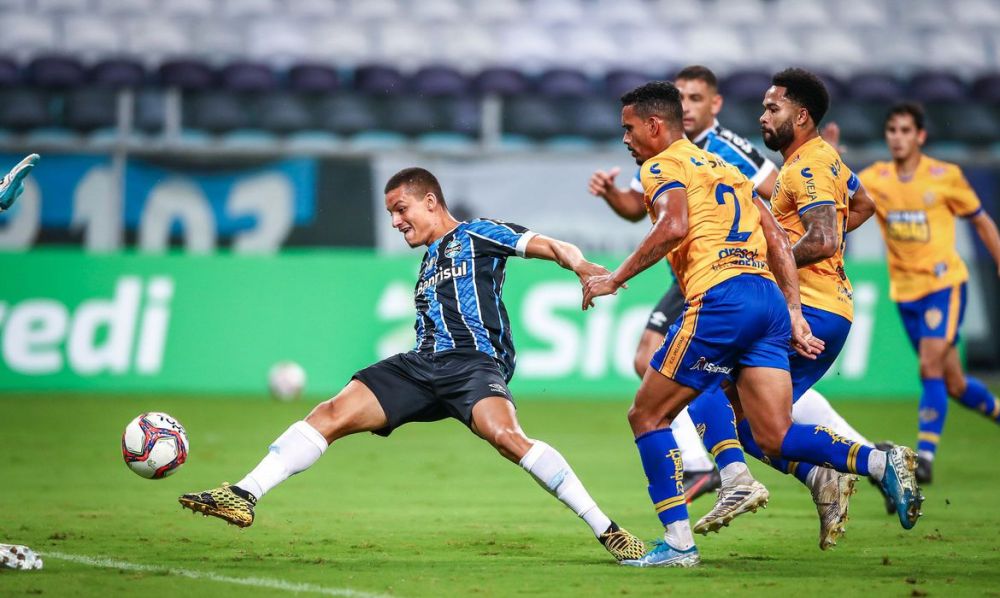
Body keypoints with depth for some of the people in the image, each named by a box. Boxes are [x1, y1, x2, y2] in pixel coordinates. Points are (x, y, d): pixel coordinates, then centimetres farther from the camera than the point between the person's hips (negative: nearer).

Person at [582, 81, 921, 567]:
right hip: (769, 298, 8)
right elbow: (778, 241, 24)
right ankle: (881, 463, -19)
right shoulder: (723, 167, 29)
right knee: (776, 438, 2)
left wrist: (614, 279, -9)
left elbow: (673, 226, -16)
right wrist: (793, 315, 21)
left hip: (721, 299, -8)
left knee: (647, 416, 5)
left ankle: (678, 542, -1)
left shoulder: (663, 166, 5)